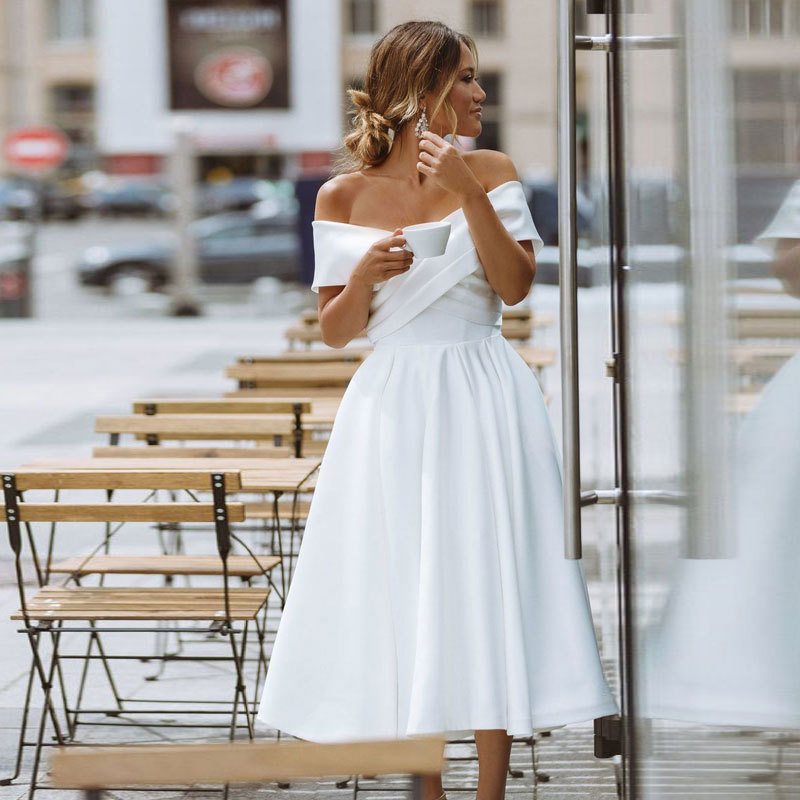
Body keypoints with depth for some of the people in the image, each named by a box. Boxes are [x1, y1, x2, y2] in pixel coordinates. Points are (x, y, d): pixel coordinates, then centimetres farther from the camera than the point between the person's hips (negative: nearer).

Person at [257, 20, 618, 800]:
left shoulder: (490, 171, 3)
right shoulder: (343, 196, 2)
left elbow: (515, 284, -8)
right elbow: (335, 331, 4)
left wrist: (469, 193, -16)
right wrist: (363, 277, -15)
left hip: (484, 403, 0)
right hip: (391, 406, 0)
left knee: (487, 586, -2)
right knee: (404, 595, 4)